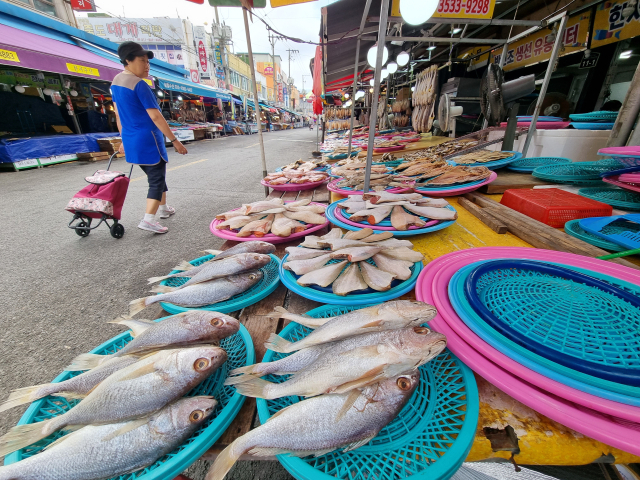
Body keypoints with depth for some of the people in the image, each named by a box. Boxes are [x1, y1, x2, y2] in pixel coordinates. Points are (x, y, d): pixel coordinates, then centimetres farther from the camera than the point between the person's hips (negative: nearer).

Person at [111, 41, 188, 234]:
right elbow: (155, 117, -21)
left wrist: (124, 139, 24)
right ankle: (149, 219, -12)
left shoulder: (116, 82, 14)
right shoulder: (140, 85, -14)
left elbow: (118, 114, 18)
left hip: (130, 140, 9)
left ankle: (163, 208, 33)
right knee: (157, 178, -5)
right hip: (148, 139, -9)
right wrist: (175, 141, -19)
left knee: (156, 174, 21)